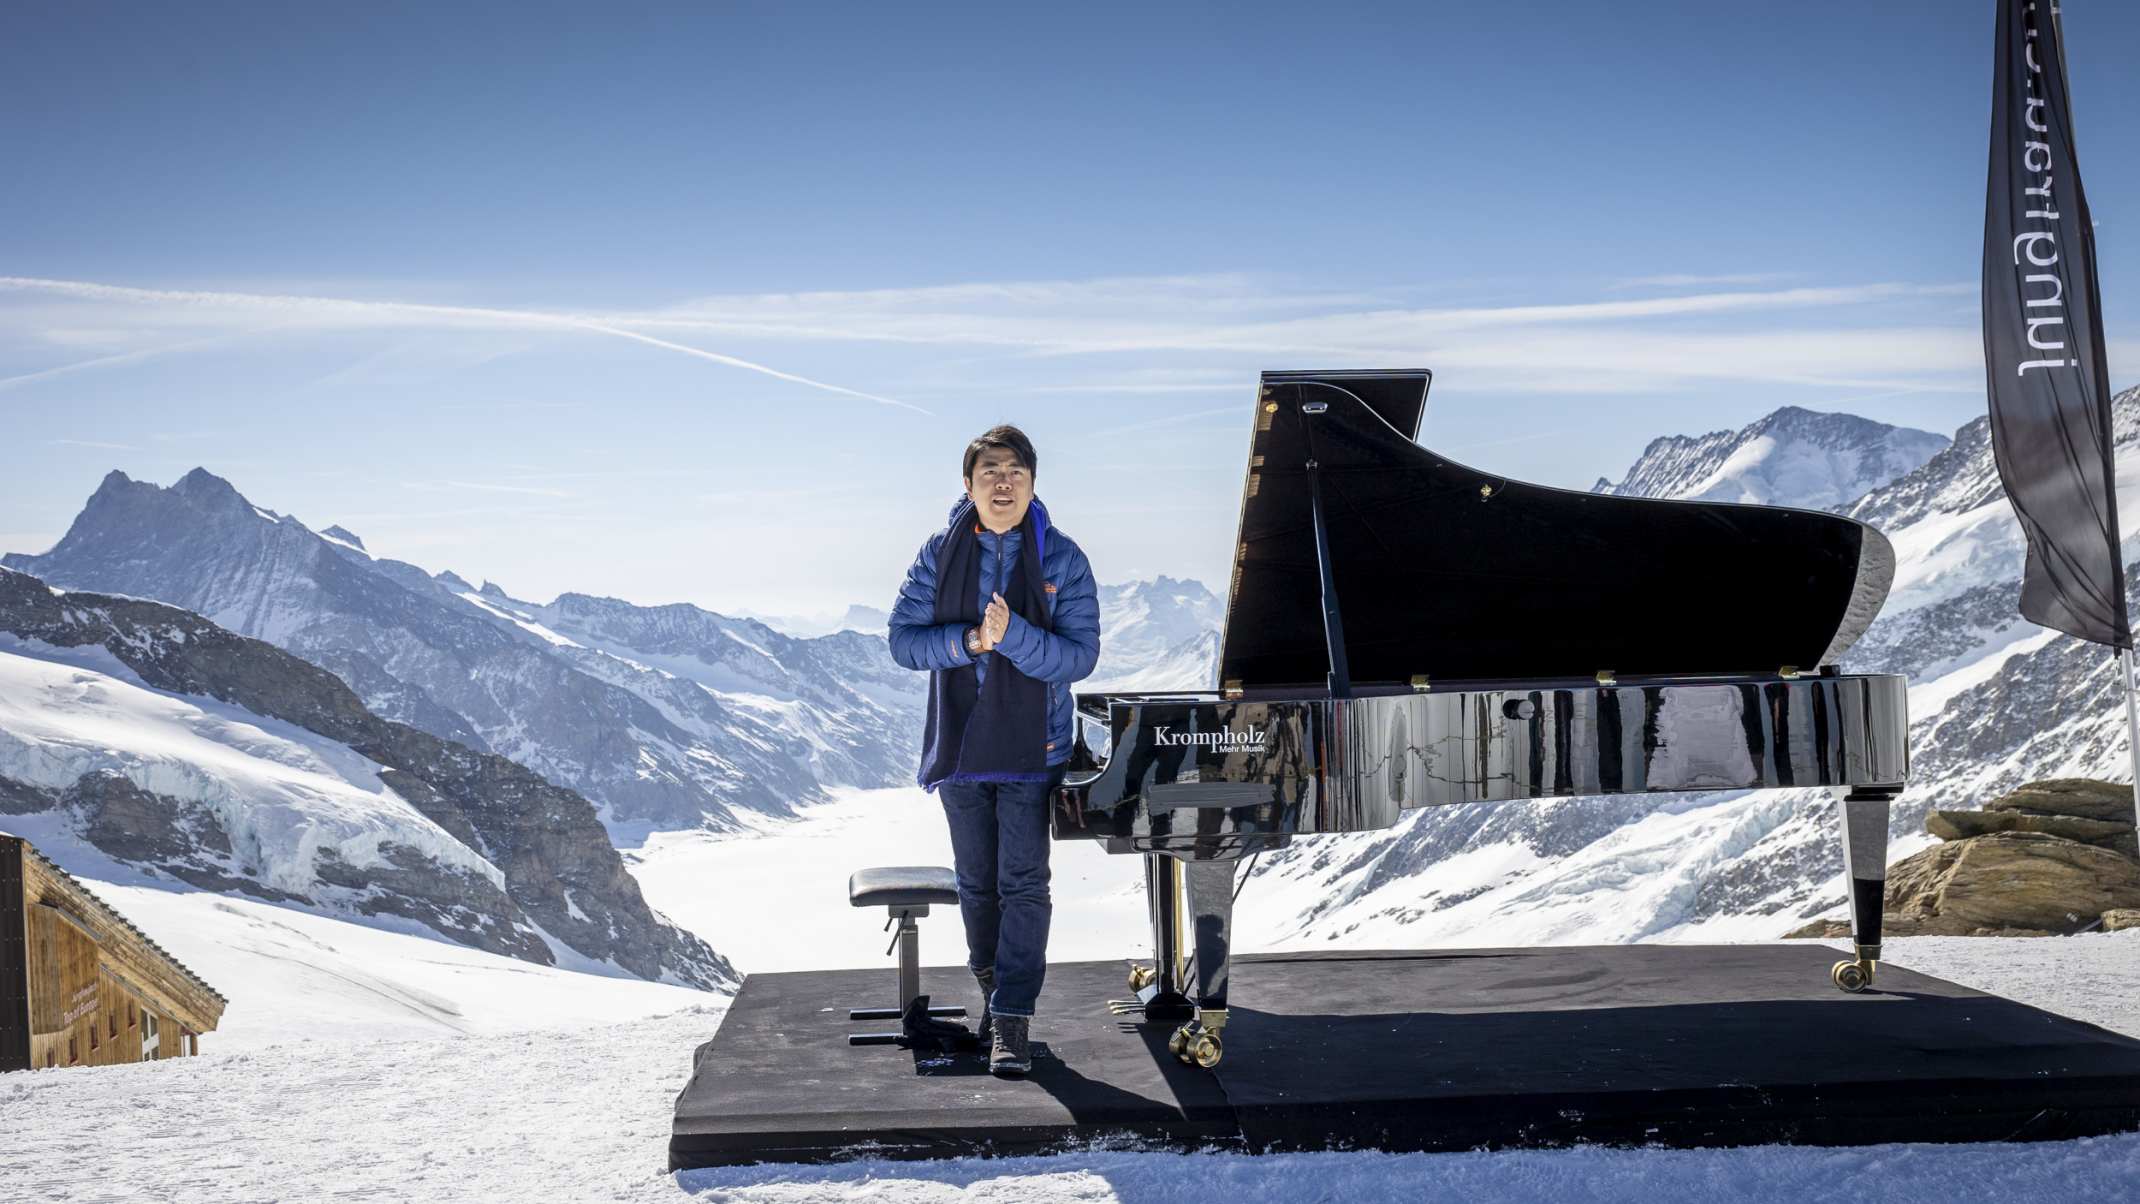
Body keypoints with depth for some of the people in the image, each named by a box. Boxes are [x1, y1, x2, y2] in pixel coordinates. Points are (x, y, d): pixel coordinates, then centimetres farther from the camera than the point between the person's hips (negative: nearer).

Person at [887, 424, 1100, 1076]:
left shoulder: (1062, 559, -5)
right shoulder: (940, 554, 0)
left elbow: (1079, 656, -11)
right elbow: (904, 638, -3)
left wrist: (1012, 636, -27)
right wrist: (967, 641, -20)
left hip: (1032, 748, -2)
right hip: (960, 746, 3)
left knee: (1023, 884, -7)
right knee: (977, 883, 15)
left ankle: (1013, 1021, -3)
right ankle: (991, 986, 34)